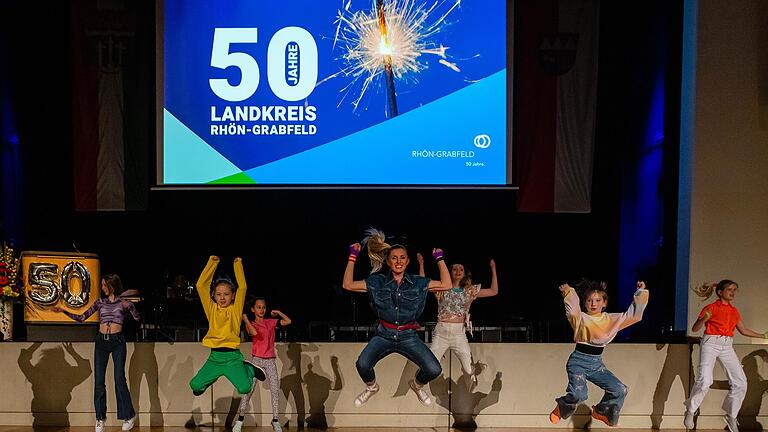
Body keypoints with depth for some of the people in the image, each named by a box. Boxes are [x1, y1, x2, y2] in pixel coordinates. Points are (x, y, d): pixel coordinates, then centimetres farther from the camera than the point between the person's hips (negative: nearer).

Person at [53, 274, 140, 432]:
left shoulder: (123, 302, 1)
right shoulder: (100, 302, 9)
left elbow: (137, 318, -1)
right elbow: (81, 318, 8)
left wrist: (130, 305, -8)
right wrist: (63, 311, 0)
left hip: (118, 341, -3)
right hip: (101, 341, 3)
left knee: (119, 379, -8)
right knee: (98, 381, 1)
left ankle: (129, 416, 4)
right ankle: (100, 418, 13)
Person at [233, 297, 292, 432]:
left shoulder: (271, 322, 10)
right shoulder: (250, 324, 2)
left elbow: (288, 321, 6)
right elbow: (254, 332, -19)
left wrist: (278, 312, 6)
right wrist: (246, 320, -16)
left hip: (270, 360, 3)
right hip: (256, 360, -3)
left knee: (275, 390, -2)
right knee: (248, 389, -10)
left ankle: (275, 421, 4)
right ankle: (240, 420, -7)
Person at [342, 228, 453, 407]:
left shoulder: (418, 283, 4)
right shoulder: (377, 282, 2)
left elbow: (446, 285, 2)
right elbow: (348, 285, -3)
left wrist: (440, 259, 3)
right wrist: (352, 257, -4)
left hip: (408, 337, 1)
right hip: (384, 335, -1)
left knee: (434, 370, -17)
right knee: (362, 365, -28)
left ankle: (417, 385, 22)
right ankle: (371, 387, 12)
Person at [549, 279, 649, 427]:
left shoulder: (611, 320, 7)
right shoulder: (581, 318, -5)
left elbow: (633, 315, 4)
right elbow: (573, 311, -28)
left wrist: (641, 293, -2)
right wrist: (569, 293, -40)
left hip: (597, 363, 5)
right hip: (578, 361, -5)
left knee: (620, 390, 0)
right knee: (578, 394, -27)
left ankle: (601, 411, 28)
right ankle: (561, 408, 8)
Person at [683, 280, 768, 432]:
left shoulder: (734, 311, 14)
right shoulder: (711, 308, -2)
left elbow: (743, 330, 25)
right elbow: (694, 329, -3)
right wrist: (704, 319, -22)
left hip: (727, 346, 6)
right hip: (711, 343, -6)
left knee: (741, 383, 0)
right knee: (704, 380, -20)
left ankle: (731, 416, 17)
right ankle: (690, 411, -1)